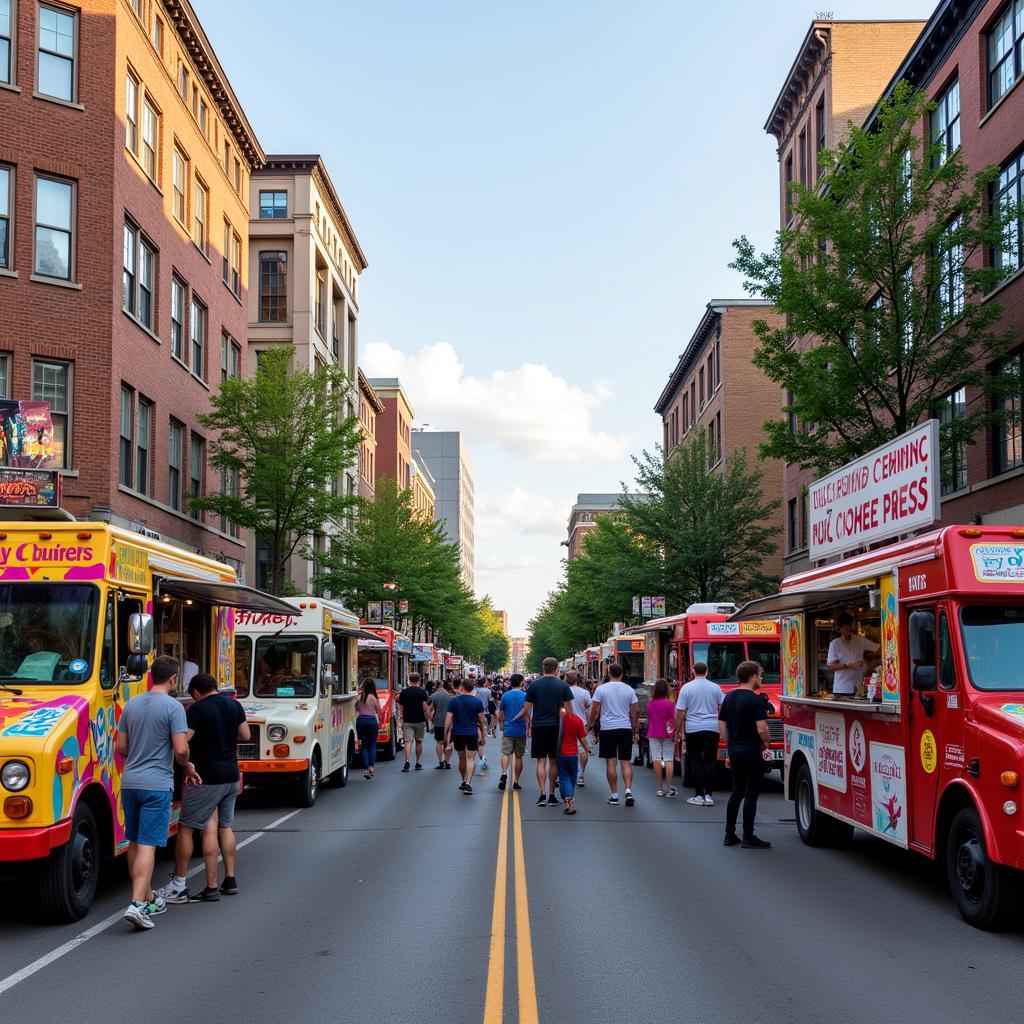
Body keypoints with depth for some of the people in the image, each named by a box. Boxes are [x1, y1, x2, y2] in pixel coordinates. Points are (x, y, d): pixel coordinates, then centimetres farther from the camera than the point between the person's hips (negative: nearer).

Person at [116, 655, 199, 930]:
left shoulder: (131, 704, 9)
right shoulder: (173, 707, -10)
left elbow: (121, 747, 12)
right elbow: (181, 749, -15)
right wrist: (188, 766, 5)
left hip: (129, 781, 6)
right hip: (157, 784, -6)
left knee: (135, 842, 15)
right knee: (147, 845, -7)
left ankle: (148, 898, 26)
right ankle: (138, 904, -17)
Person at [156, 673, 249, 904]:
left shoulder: (197, 710, -14)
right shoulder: (234, 705, 6)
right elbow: (245, 735, 13)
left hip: (206, 778, -7)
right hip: (232, 776, 7)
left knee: (185, 828, 1)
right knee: (225, 826, 18)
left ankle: (178, 884, 1)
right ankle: (230, 880, 20)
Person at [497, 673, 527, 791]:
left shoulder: (505, 695, 1)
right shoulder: (525, 696, -4)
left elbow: (500, 715, 6)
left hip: (508, 730, 0)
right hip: (521, 731, 0)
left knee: (506, 753, -2)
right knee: (518, 756, 9)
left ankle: (504, 773, -28)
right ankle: (516, 782, 13)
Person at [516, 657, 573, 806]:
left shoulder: (534, 685, -1)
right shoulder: (562, 685, 0)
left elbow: (526, 708, 1)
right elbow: (569, 709, 2)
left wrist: (528, 724, 16)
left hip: (539, 726, 0)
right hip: (556, 726, 1)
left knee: (541, 761, 3)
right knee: (554, 761, 9)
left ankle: (543, 794, -7)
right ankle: (552, 795, 13)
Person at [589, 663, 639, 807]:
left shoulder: (601, 689, -3)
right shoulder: (629, 690, 3)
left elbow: (595, 710, -3)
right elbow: (635, 712, 4)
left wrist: (591, 724, 13)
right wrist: (636, 732, 12)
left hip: (608, 729, -2)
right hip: (626, 729, 2)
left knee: (611, 762, 3)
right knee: (626, 762, 6)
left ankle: (614, 795, 5)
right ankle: (628, 791, -9)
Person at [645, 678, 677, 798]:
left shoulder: (650, 703, -2)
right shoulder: (669, 703, -11)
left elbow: (648, 719, 6)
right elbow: (672, 720, -9)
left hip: (653, 735, 2)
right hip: (667, 735, -2)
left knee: (656, 759, 4)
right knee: (668, 760, 2)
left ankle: (660, 788, 4)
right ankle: (669, 789, -1)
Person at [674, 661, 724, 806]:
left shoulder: (686, 688, -3)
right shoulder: (715, 688, 4)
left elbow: (680, 712, -4)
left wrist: (677, 730, 4)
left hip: (693, 729, -2)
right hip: (712, 729, 2)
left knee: (695, 761, 5)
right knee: (710, 761, 6)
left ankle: (699, 795, 3)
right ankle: (708, 795, 4)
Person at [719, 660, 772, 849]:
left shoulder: (728, 697, 9)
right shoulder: (755, 700, -14)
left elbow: (722, 726, 13)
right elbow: (762, 729, -21)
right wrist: (767, 743, -2)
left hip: (734, 750, 7)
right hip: (751, 751, -7)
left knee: (736, 792, 15)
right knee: (751, 794, -1)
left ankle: (730, 834, 15)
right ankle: (748, 837, 1)